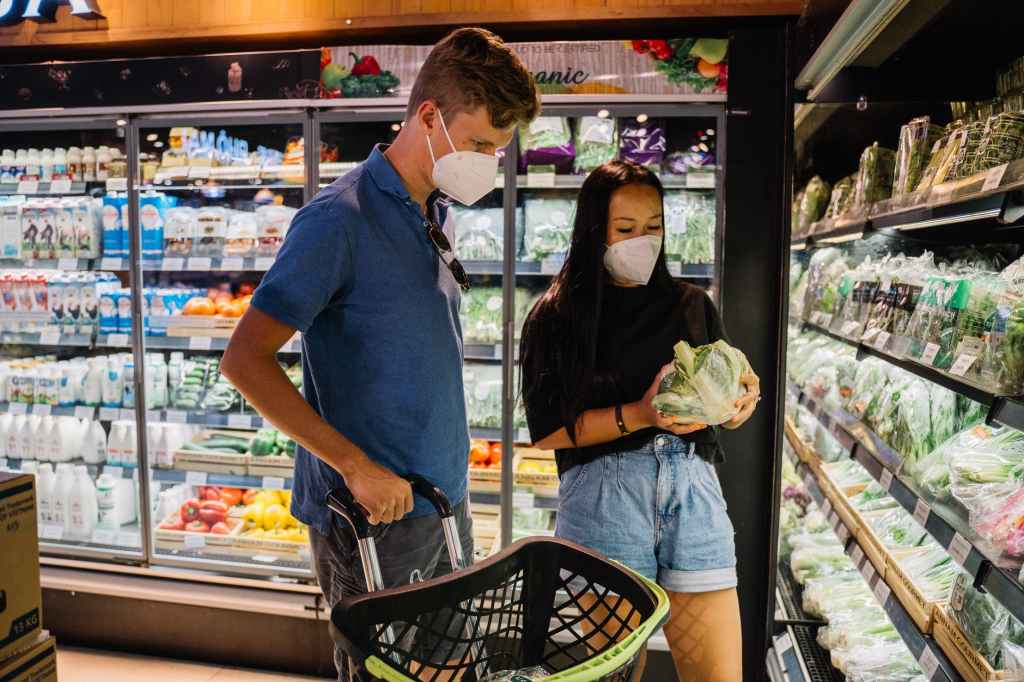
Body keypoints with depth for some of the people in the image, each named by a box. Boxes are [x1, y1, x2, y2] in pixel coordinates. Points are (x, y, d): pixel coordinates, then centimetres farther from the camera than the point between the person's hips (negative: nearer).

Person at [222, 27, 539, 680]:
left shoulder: (434, 215, 8)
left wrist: (450, 480, 13)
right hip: (373, 512, -7)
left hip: (445, 499, 8)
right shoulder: (341, 218, -17)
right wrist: (358, 467, -22)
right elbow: (245, 360, -19)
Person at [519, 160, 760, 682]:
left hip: (693, 487, 3)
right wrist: (639, 415, -17)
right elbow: (547, 430, -6)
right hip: (603, 494, -3)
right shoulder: (557, 316, 1)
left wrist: (743, 398, -8)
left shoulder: (691, 305, 12)